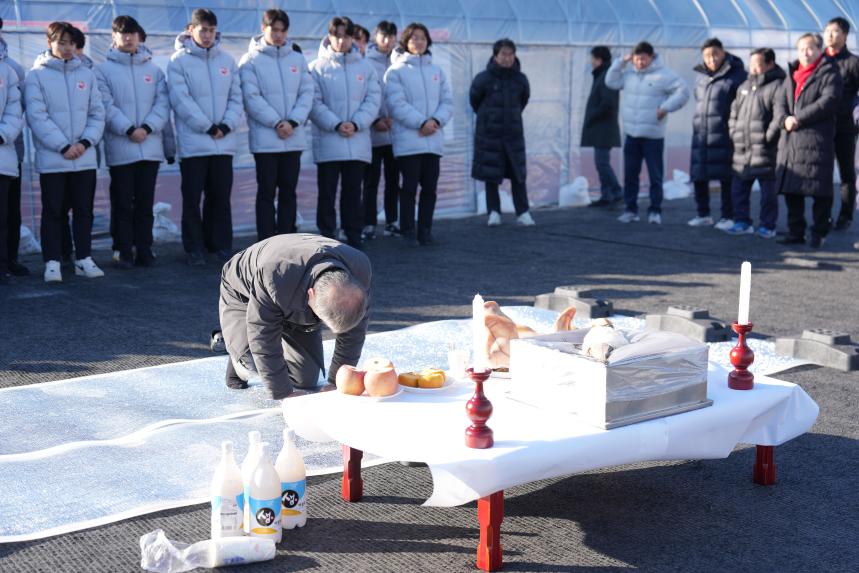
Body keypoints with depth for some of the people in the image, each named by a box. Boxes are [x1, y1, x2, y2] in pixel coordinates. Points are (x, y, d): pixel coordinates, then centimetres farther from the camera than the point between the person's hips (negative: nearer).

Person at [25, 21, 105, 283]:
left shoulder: (86, 74, 9)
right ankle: (52, 262, 7)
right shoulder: (37, 75, -2)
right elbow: (37, 116, -9)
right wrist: (63, 146, -15)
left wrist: (85, 142, -8)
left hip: (85, 158, 3)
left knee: (84, 210, 8)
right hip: (51, 159, -3)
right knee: (53, 211, 2)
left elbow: (97, 113, 7)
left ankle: (84, 259, 17)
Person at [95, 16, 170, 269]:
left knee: (145, 203, 7)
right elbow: (106, 106, -7)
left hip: (151, 146, 3)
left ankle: (144, 250, 12)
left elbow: (163, 103, 3)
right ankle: (124, 252, 6)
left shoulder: (154, 69, 12)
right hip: (119, 148, -2)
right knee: (122, 203, 1)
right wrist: (128, 130, -17)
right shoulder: (103, 70, 3)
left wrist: (147, 128, -12)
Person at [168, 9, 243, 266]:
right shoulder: (178, 61, -3)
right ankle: (194, 249, 9)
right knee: (192, 198, 1)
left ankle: (220, 245, 17)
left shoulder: (227, 60, 11)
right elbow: (181, 101, -10)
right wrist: (208, 127, -13)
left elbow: (236, 96, 8)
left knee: (221, 197, 8)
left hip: (224, 142, 4)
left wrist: (227, 125, -7)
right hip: (193, 143, -4)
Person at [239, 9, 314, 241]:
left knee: (289, 190, 8)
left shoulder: (297, 58, 10)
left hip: (294, 137, 4)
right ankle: (267, 243, 3)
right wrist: (276, 123, -16)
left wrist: (293, 122, -10)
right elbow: (252, 98, -9)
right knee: (267, 192, 0)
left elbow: (306, 93, 4)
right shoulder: (251, 61, -1)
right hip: (265, 139, -4)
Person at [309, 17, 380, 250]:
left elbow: (373, 100, 3)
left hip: (358, 141, 2)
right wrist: (336, 124, -17)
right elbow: (315, 103, -6)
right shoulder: (317, 68, 1)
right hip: (328, 141, -2)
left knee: (353, 191, 8)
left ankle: (354, 235, 15)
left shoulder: (365, 67, 9)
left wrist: (356, 124, -11)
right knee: (327, 191, 1)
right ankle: (326, 236, 8)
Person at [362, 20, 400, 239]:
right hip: (373, 132, -4)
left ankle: (391, 222, 16)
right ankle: (369, 224, 4)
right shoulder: (366, 63, -2)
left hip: (395, 131, 4)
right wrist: (376, 120, -14)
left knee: (393, 180, 8)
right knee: (371, 180, 0)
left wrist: (393, 118, -9)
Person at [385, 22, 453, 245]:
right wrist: (421, 123, -16)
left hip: (434, 140, 4)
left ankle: (425, 230, 13)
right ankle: (407, 231, 4)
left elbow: (447, 101, 10)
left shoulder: (437, 70, 16)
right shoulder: (395, 72, 1)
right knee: (409, 187, -4)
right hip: (408, 140, -4)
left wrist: (436, 120, -9)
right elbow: (397, 104, -9)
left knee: (430, 188, 5)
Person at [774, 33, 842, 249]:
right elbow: (780, 102, 13)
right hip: (790, 140, 6)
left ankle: (819, 233, 4)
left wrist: (799, 119, -16)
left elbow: (828, 102, -14)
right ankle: (795, 231, 17)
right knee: (790, 189, 8)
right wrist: (784, 119, -9)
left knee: (819, 190, -5)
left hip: (817, 141, -6)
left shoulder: (829, 74, 0)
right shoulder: (792, 74, 20)